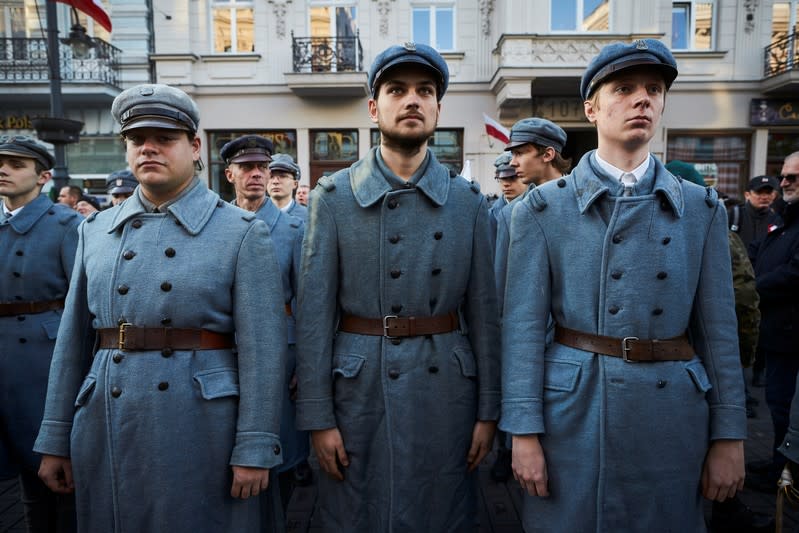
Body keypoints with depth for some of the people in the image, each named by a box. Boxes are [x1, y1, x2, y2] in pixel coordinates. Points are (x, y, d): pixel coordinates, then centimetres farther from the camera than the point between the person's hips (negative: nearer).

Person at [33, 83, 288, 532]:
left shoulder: (243, 232, -6)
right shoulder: (96, 230, 8)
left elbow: (262, 348, -10)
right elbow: (74, 339, 10)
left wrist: (255, 450, -13)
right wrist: (55, 440, 10)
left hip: (203, 429, -4)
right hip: (104, 432, 4)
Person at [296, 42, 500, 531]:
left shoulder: (469, 201, 3)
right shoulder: (334, 197, -2)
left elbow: (483, 311, 3)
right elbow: (315, 313, -4)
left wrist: (488, 411, 3)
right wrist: (318, 416, -5)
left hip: (446, 386, 2)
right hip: (359, 386, -1)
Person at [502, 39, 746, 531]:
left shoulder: (702, 209, 5)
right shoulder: (544, 208, -4)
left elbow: (718, 328, 6)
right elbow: (524, 324, -7)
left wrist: (729, 435, 4)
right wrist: (524, 431, -9)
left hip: (673, 412, 3)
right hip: (573, 404, -2)